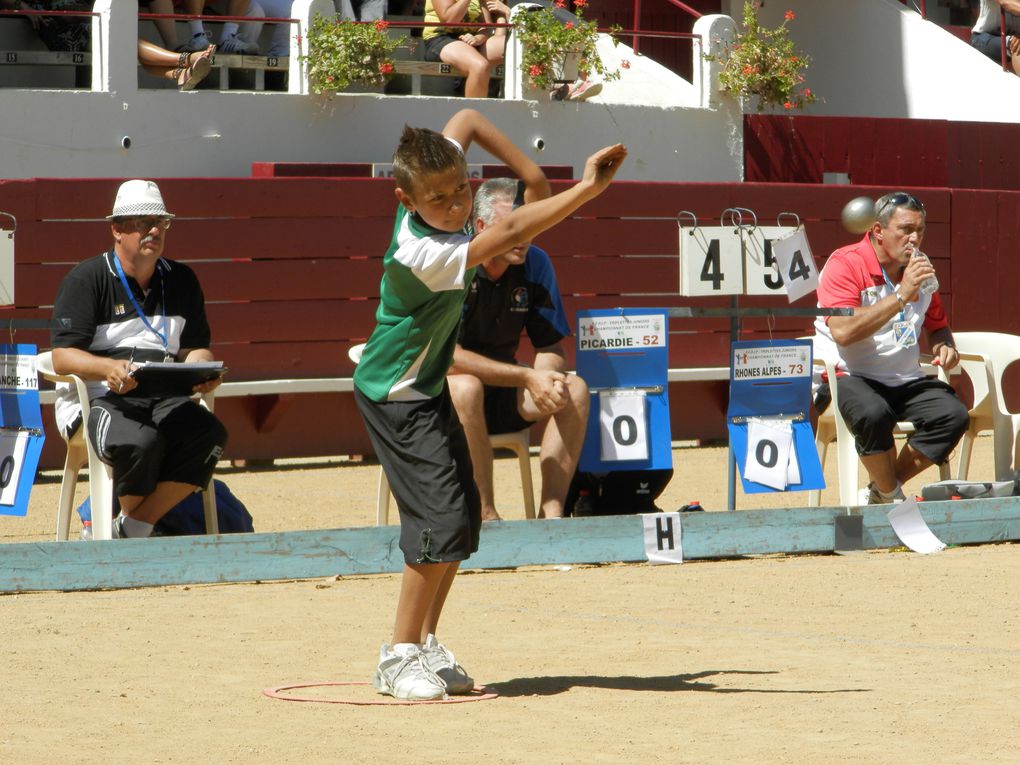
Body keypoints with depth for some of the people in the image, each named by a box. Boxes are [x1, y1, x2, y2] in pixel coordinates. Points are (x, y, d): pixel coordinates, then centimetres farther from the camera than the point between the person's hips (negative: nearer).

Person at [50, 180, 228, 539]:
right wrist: (109, 368, -31)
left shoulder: (181, 280, 16)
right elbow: (62, 357, -10)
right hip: (95, 399, -5)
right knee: (140, 442, -37)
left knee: (208, 434, -27)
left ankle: (133, 528, -18)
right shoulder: (85, 279, -2)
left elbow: (195, 348, 17)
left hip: (164, 398, 5)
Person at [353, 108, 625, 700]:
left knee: (465, 518, 9)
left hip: (428, 386, 9)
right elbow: (510, 233, -40)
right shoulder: (421, 254, -34)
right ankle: (401, 657, -6)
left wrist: (532, 176, 1)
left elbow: (467, 119, 6)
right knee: (443, 521, -16)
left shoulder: (433, 183, -11)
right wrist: (587, 189, -42)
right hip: (397, 398, -9)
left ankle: (425, 645, 19)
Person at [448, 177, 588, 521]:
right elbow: (446, 355, -26)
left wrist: (546, 381, -24)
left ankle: (551, 513, -23)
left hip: (502, 389, 5)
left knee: (575, 390, -18)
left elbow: (551, 347, 1)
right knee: (466, 387, -38)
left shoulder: (535, 264, -2)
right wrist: (527, 378, -30)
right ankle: (486, 517, -33)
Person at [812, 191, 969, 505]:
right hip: (849, 377, -6)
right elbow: (843, 332, -24)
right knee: (873, 413, -38)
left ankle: (881, 492, -7)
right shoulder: (845, 264, -9)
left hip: (906, 380, 6)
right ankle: (892, 497, -13)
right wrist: (901, 296, -23)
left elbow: (937, 325, 28)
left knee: (953, 414, -20)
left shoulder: (920, 268, 12)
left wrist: (944, 347, 2)